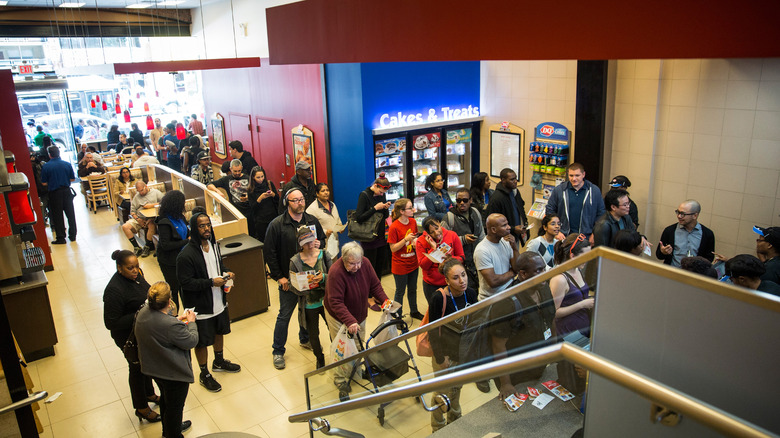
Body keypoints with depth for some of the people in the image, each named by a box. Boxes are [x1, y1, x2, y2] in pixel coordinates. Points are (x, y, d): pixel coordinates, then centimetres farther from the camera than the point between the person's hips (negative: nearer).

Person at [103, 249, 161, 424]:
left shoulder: (136, 274, -8)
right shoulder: (114, 290, -32)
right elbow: (111, 323, -28)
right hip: (130, 338, -7)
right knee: (137, 368, 13)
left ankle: (149, 394, 51)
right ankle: (141, 408, 36)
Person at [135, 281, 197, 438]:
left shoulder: (143, 312, -13)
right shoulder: (171, 325, -38)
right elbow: (191, 341, -22)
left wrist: (176, 319, 4)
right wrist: (191, 322, -8)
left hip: (154, 367, 9)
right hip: (174, 372, -9)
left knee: (166, 398, 32)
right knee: (175, 406, 15)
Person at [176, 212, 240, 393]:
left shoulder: (213, 244, -1)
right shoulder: (186, 255, -25)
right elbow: (186, 282, -24)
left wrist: (226, 272, -5)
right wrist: (211, 282, -27)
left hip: (219, 301, 7)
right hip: (200, 306, -7)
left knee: (219, 331, 26)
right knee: (202, 341, 10)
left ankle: (219, 361, 51)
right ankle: (204, 374, 31)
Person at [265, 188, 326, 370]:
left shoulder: (312, 221, 0)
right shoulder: (277, 224, -12)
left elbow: (323, 239, 15)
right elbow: (269, 252, -10)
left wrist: (319, 244, -11)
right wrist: (279, 277, -12)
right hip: (288, 279, -4)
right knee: (284, 315, 4)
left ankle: (305, 339, 42)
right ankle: (278, 351, 19)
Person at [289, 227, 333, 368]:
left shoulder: (324, 255, -6)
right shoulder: (295, 261, -11)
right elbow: (294, 287, -7)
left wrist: (323, 278, -27)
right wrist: (306, 285, -26)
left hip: (326, 301, 1)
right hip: (308, 305, -1)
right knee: (313, 335, 15)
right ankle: (320, 358, 42)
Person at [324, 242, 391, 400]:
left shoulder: (365, 264, -16)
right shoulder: (336, 272, -34)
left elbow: (375, 285, -5)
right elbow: (335, 303, -35)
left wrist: (385, 301, -20)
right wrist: (349, 322, -45)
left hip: (359, 314, 5)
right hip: (339, 316, -5)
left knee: (359, 345, 18)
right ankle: (341, 381, 19)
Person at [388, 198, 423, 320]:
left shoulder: (413, 222, -2)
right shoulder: (394, 227, -21)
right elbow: (393, 249, -18)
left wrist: (415, 241, -7)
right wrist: (405, 239, -29)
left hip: (413, 264, 6)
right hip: (400, 266, -6)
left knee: (413, 289, 22)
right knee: (400, 291, 10)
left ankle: (414, 311, 41)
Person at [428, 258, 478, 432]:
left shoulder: (471, 294, -11)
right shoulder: (439, 298, -27)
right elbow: (433, 331, -19)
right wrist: (440, 359, -15)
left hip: (463, 350, 5)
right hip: (445, 352, -5)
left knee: (456, 387, 26)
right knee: (441, 392, 11)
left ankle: (454, 420, 51)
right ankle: (438, 428, 36)